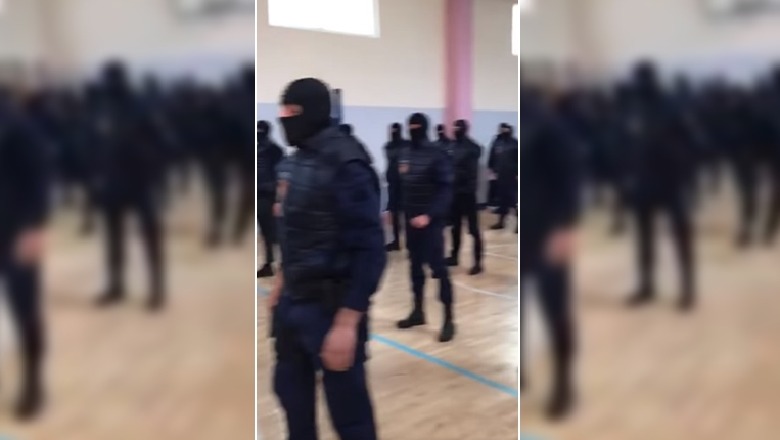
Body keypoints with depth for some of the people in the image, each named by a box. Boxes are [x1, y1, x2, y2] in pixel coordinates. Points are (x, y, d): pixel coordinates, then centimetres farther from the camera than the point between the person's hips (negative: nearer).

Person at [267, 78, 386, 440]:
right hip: (293, 302, 8)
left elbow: (369, 250, -21)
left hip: (331, 307, -8)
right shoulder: (298, 159, 7)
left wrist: (347, 322, -23)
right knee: (290, 387, 23)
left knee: (347, 409, 6)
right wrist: (282, 281, 18)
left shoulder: (345, 164, -19)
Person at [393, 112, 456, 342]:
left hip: (431, 221, -6)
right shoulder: (405, 155, 10)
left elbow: (445, 190, -16)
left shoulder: (437, 155, -10)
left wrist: (430, 215, -25)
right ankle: (417, 311, 26)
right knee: (415, 266, 13)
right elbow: (401, 186, 13)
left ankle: (449, 319, 5)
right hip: (410, 220, 6)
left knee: (438, 268, -3)